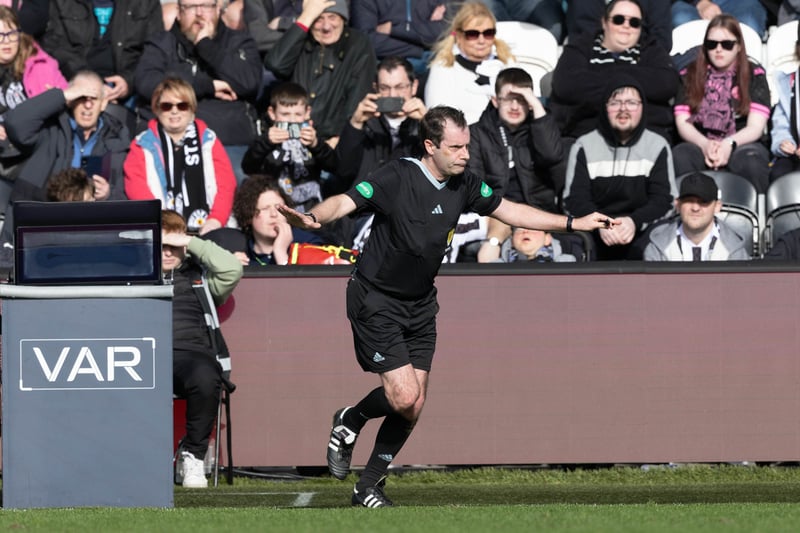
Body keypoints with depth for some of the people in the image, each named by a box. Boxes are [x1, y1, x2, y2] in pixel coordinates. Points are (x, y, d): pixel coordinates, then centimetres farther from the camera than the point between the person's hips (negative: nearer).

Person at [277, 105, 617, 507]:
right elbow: (345, 202, -29)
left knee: (413, 405, 2)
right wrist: (312, 218, -51)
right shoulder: (396, 178, -19)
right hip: (376, 302, -6)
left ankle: (368, 487, 17)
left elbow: (509, 211, 13)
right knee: (404, 397, -16)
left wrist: (574, 224, 13)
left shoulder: (463, 185, 0)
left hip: (420, 306, 6)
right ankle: (349, 421, 15)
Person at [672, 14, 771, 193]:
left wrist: (729, 144, -21)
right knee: (680, 157, -35)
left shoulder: (754, 75, 8)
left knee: (750, 160, -38)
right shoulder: (689, 76, 13)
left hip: (741, 145, -1)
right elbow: (683, 123, 4)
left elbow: (755, 127, -1)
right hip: (700, 145, 1)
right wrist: (705, 144, -18)